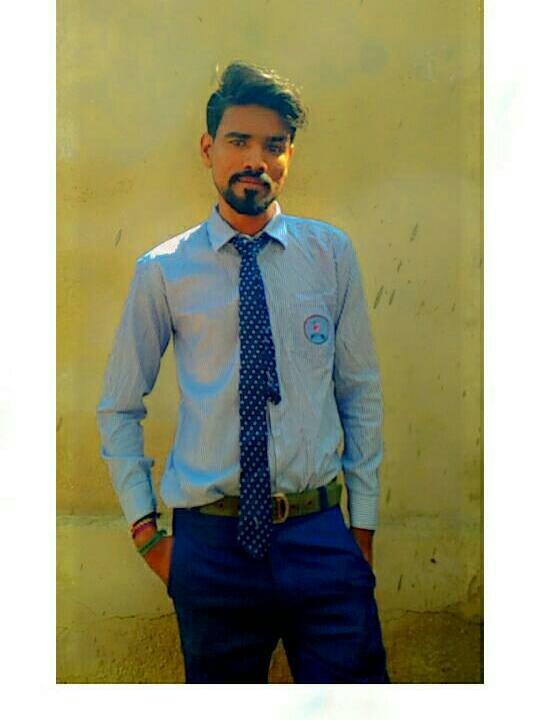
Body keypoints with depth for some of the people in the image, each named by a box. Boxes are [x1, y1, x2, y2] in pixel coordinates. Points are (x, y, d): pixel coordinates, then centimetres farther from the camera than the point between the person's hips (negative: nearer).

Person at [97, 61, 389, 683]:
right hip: (210, 544, 0)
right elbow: (119, 409, 8)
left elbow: (361, 391, 7)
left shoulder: (331, 253, 3)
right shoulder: (164, 271, -1)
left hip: (320, 536, 1)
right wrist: (143, 527, 4)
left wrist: (363, 520, 6)